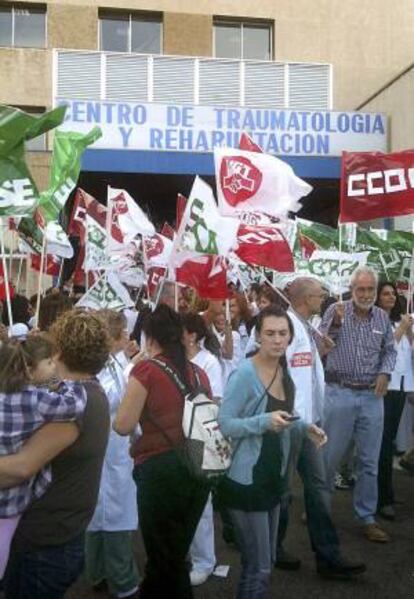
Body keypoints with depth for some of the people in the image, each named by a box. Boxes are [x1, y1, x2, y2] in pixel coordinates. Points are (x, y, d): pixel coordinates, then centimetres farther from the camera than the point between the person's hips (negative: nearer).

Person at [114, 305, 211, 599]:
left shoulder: (146, 369, -9)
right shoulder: (199, 372, 6)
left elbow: (123, 425, -7)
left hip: (161, 468, -6)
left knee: (164, 559, 12)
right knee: (176, 554, 23)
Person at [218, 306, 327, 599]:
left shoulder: (285, 371, 4)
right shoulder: (245, 373, -19)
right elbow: (225, 423, -20)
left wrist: (305, 427, 0)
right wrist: (265, 421, -32)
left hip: (274, 474, 8)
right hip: (247, 478, -8)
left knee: (267, 561, 19)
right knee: (259, 567, 0)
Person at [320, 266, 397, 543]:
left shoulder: (383, 317, 5)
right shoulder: (336, 311, -6)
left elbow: (390, 350, 15)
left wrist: (385, 373, -3)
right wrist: (335, 323, -26)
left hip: (372, 396, 3)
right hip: (340, 393, -3)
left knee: (369, 461, 9)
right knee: (330, 455, 7)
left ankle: (368, 518, 22)